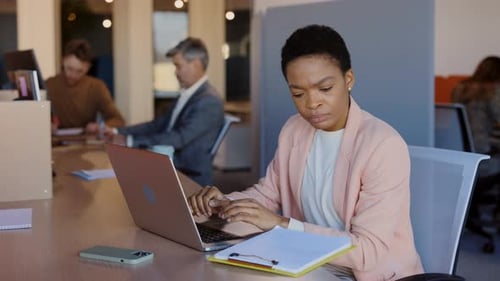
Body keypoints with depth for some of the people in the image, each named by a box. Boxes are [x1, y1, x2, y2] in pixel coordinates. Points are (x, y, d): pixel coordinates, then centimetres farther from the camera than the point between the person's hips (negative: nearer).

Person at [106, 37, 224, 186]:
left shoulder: (209, 101, -17)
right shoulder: (186, 94, 12)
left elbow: (179, 138, -25)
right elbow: (158, 125, 17)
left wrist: (129, 141, -25)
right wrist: (118, 131, 6)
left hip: (191, 178, -8)